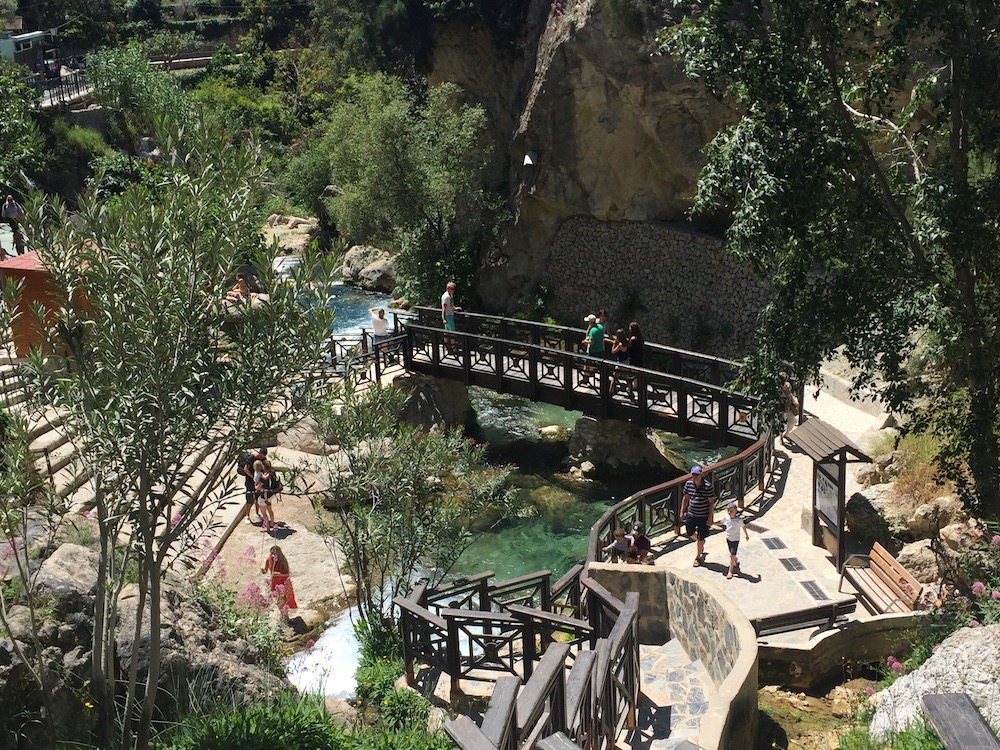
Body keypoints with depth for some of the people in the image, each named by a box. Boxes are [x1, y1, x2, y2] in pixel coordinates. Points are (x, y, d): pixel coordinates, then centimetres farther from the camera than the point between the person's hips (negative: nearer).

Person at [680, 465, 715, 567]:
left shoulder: (708, 486, -21)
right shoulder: (688, 484, -7)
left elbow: (711, 502, -14)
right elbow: (685, 498, 7)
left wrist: (710, 518, -14)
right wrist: (682, 511, 7)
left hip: (704, 516, -5)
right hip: (691, 514, 5)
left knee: (700, 538, 6)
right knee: (690, 533, 19)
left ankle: (698, 557, 27)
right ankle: (702, 543, 51)